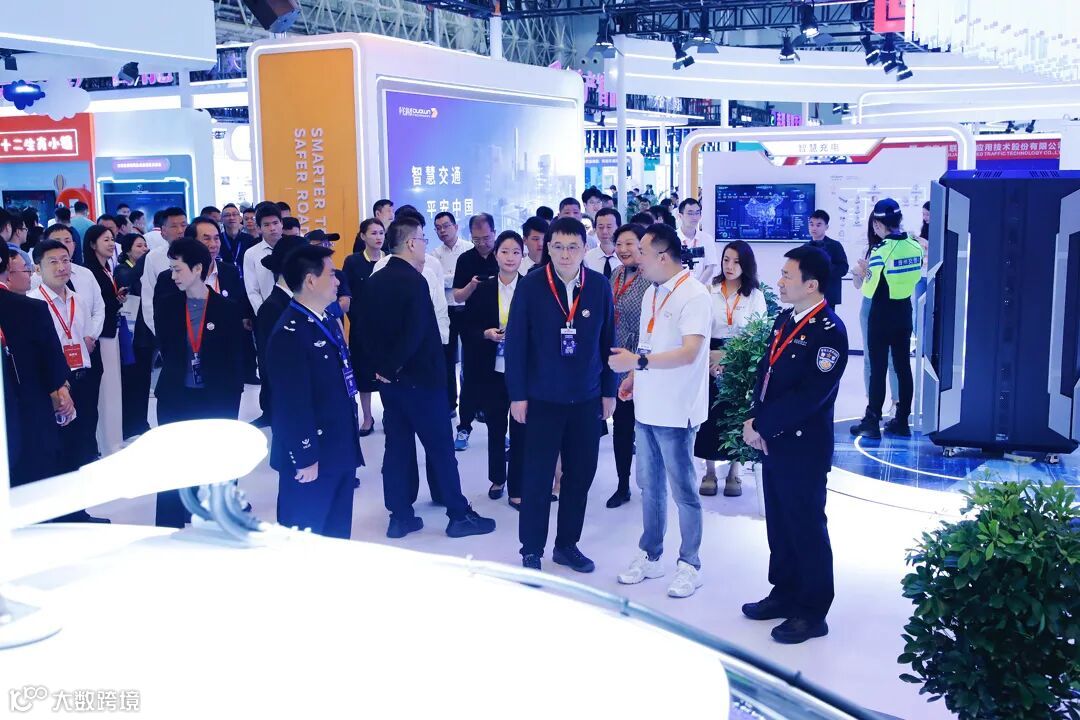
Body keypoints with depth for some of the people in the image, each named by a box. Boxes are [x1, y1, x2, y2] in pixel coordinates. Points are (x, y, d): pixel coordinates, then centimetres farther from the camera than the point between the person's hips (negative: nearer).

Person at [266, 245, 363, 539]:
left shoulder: (329, 322, 11)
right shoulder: (290, 334, -20)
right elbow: (293, 405, -22)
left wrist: (350, 441, 17)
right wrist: (305, 459, -20)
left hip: (340, 451, 9)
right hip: (312, 458, -9)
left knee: (337, 536, 18)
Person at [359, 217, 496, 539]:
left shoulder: (374, 281, 6)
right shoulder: (415, 281, -18)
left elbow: (367, 329, 8)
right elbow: (417, 334, -23)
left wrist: (382, 365, 7)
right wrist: (393, 367, -11)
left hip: (389, 378, 8)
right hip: (420, 377, -7)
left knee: (397, 447, 12)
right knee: (441, 447, 2)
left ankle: (400, 516, 18)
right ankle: (459, 515, 11)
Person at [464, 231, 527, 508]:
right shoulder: (483, 290, 2)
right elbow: (469, 325, 6)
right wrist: (486, 333, -12)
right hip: (492, 371, 2)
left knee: (520, 429, 1)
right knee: (495, 427, 15)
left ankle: (516, 489, 11)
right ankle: (497, 479, 33)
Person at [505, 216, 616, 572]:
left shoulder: (600, 287, -1)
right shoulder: (530, 286, -8)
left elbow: (607, 342, 6)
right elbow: (516, 342, -5)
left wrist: (609, 391, 7)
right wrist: (518, 394, -7)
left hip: (587, 399, 3)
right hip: (542, 398, -2)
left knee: (580, 475, 9)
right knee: (537, 476, 3)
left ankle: (567, 545, 25)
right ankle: (531, 550, 16)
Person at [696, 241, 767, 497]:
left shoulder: (755, 295, 1)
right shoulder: (709, 290, 1)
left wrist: (727, 356, -12)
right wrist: (707, 358, -11)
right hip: (709, 361, 0)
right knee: (709, 414, 2)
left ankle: (733, 473, 18)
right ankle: (710, 471, 17)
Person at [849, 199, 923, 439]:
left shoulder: (880, 251, -18)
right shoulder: (916, 246, 0)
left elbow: (869, 290, -19)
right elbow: (913, 278, 11)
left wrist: (864, 273, 1)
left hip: (881, 316, -5)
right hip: (904, 314, 5)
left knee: (878, 369, -1)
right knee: (903, 367, 10)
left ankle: (872, 423, 3)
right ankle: (901, 421, 16)